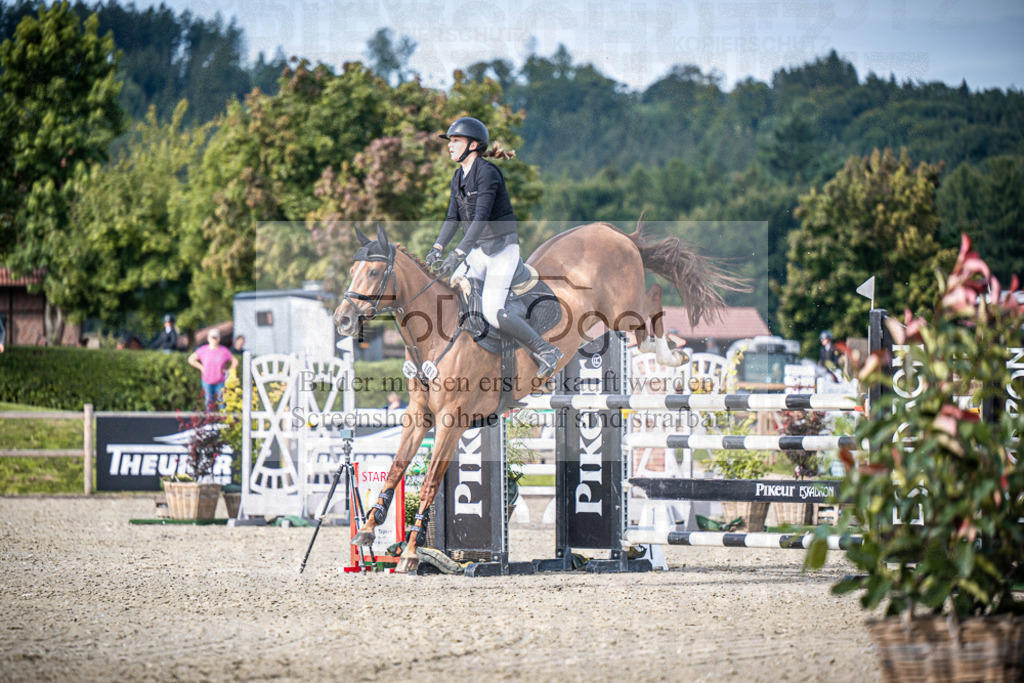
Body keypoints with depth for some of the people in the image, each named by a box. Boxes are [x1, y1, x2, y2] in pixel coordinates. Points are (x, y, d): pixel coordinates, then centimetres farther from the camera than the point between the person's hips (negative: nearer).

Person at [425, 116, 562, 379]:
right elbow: (453, 218, 12)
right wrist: (437, 248, -4)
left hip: (502, 248, -9)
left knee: (492, 310, -20)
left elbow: (481, 217, -24)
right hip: (478, 250, 9)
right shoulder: (458, 177, 11)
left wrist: (458, 254, -30)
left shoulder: (487, 173, -17)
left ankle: (546, 352, -8)